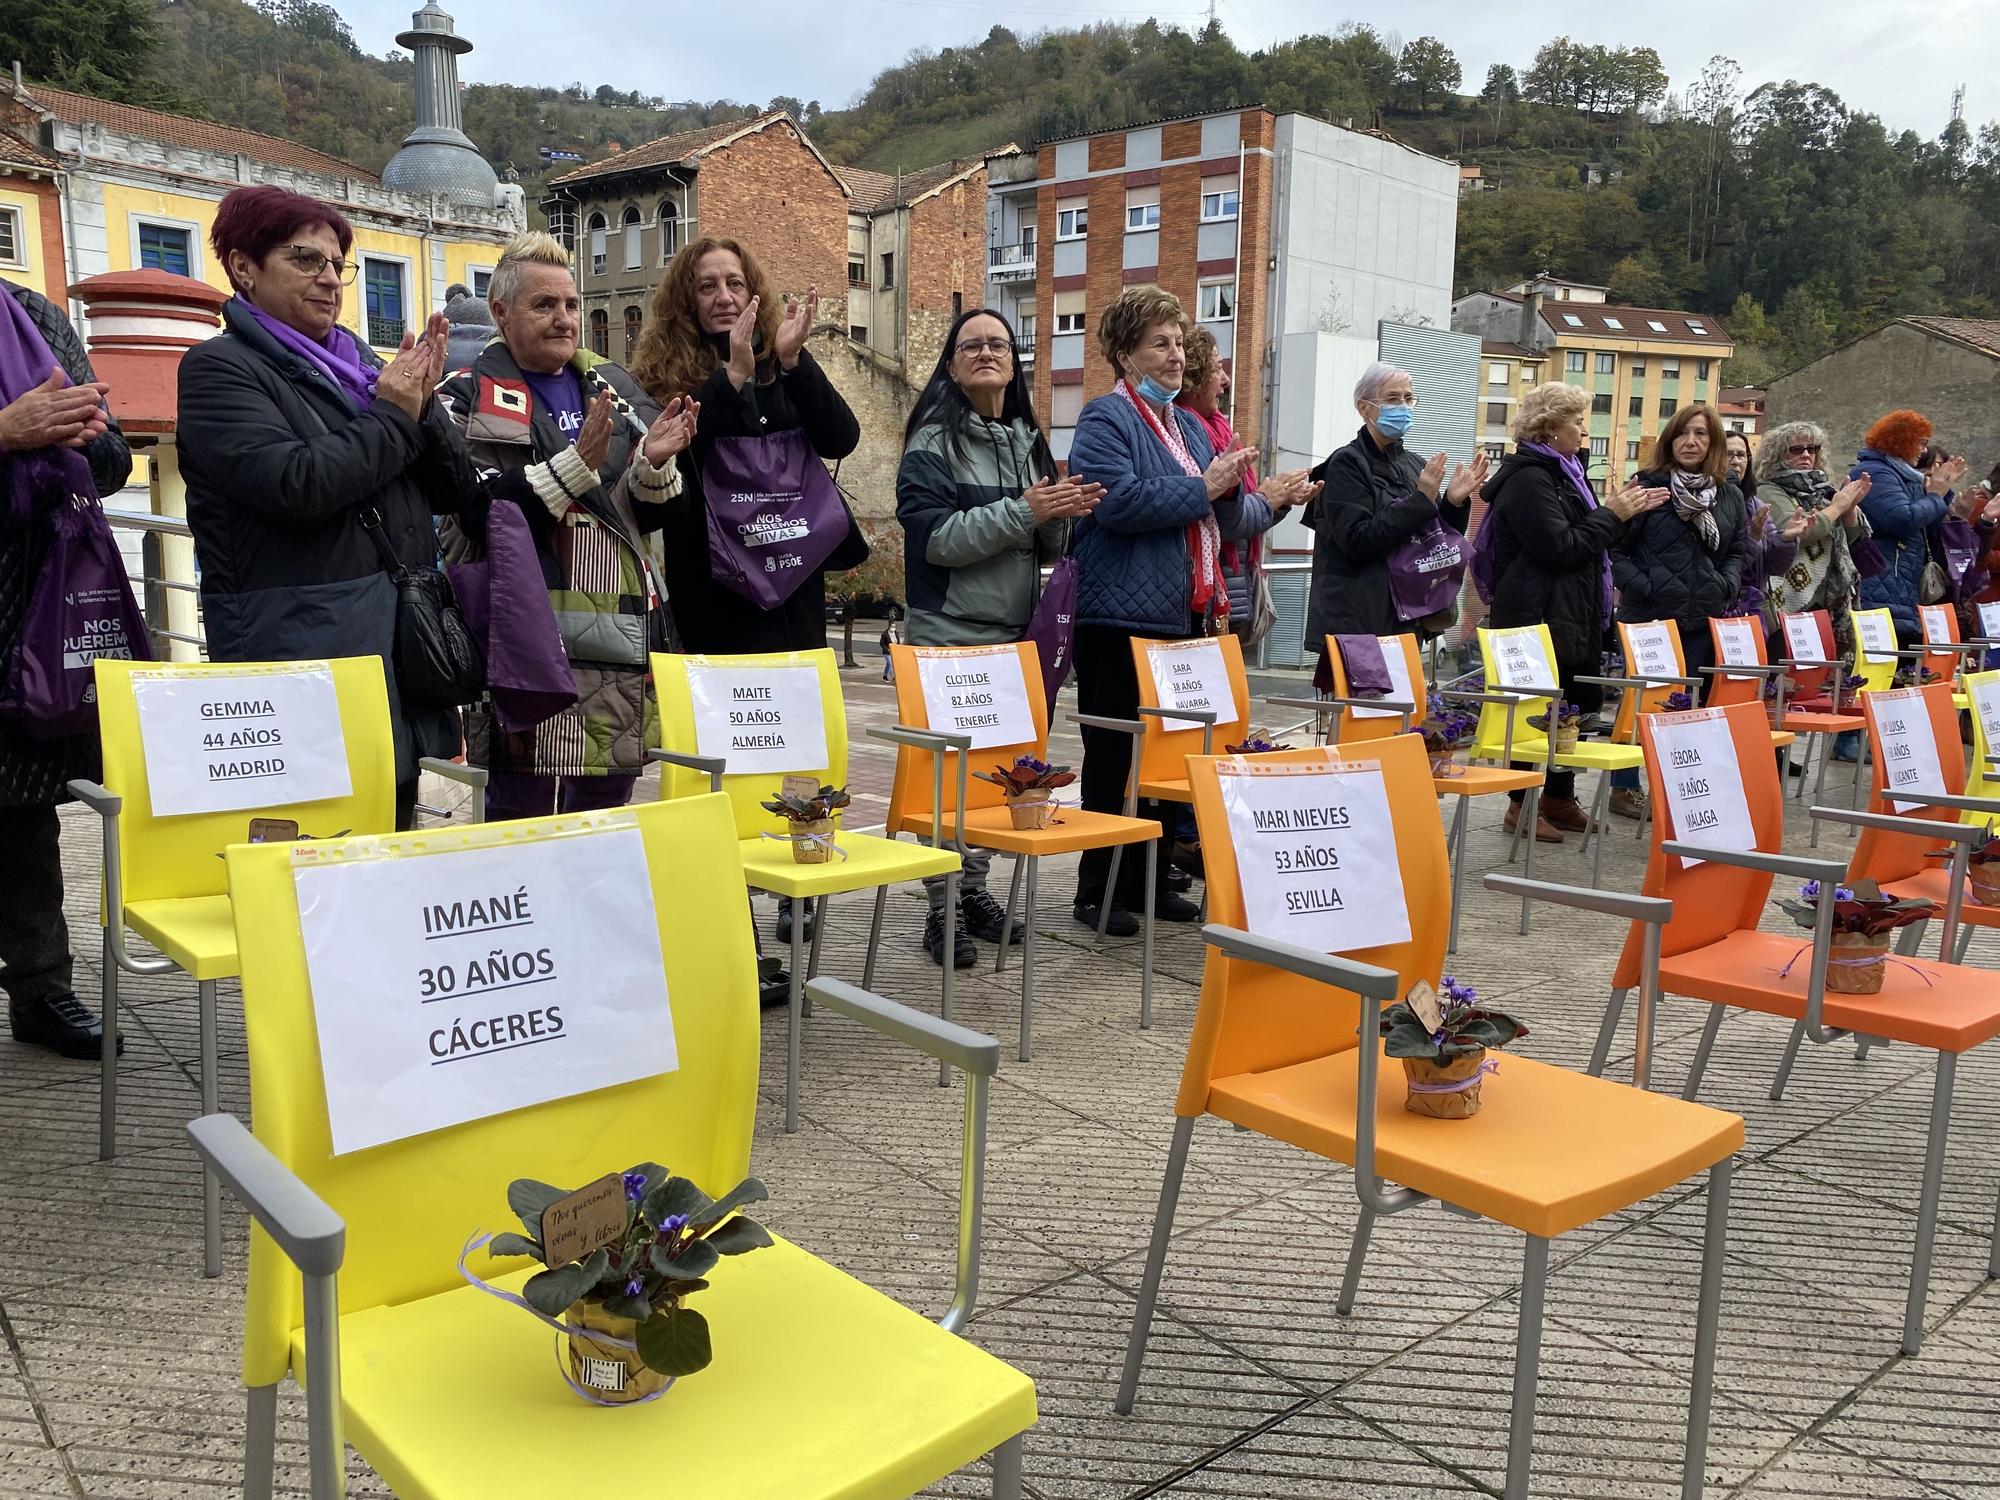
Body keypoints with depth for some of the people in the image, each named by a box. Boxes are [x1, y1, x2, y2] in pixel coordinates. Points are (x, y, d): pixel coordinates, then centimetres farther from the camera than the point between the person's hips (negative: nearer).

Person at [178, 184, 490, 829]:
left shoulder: (357, 363, 17)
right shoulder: (219, 368, 0)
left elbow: (460, 493, 12)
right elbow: (296, 483, -18)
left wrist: (422, 401, -4)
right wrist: (393, 415, -6)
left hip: (403, 648, 7)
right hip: (302, 653, -6)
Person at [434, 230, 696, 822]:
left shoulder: (617, 389, 16)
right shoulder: (469, 397, 2)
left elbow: (652, 516, 14)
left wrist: (655, 464, -7)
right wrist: (578, 463, -20)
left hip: (622, 640, 5)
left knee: (608, 809, 13)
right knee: (526, 812, -3)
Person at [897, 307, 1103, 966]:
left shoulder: (1028, 441, 16)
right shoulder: (933, 442, -4)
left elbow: (1047, 546, 19)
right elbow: (933, 536, -16)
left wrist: (1063, 514, -4)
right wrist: (1021, 513, -19)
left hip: (1014, 633, 6)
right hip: (950, 634, -6)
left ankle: (974, 889, 21)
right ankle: (944, 908, 4)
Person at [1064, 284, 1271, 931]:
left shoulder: (1191, 427, 20)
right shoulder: (1106, 419, -4)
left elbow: (1225, 523, 21)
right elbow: (1118, 500, -21)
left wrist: (1234, 494, -1)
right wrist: (1204, 488, -14)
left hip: (1183, 618, 8)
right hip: (1122, 618, -8)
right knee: (1116, 758, -3)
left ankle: (1147, 880, 19)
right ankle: (1098, 891, 6)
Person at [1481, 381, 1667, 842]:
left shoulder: (1561, 472, 19)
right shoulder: (1529, 479, -13)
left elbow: (1588, 539, 25)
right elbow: (1560, 547, -20)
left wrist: (1622, 512, 11)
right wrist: (1611, 514, -10)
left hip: (1571, 616, 10)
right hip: (1540, 618, -10)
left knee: (1571, 709, 11)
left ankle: (1559, 798, 20)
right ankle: (1523, 804, 4)